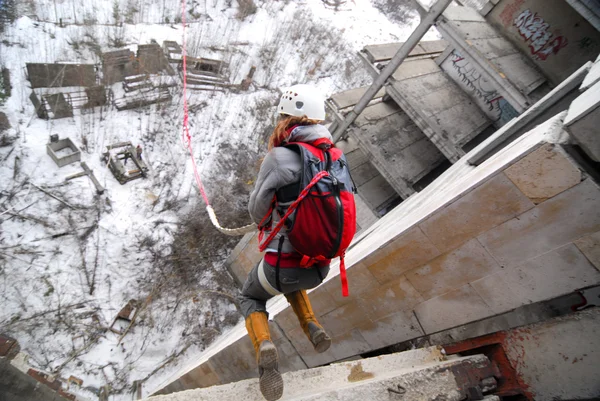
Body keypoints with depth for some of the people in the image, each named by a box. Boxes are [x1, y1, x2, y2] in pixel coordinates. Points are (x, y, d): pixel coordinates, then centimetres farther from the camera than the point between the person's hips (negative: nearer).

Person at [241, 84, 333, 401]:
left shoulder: (279, 157, -18)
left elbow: (257, 209, -5)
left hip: (283, 264, -5)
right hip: (319, 267, 5)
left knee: (251, 297, 27)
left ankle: (263, 344, 1)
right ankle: (312, 326, 21)